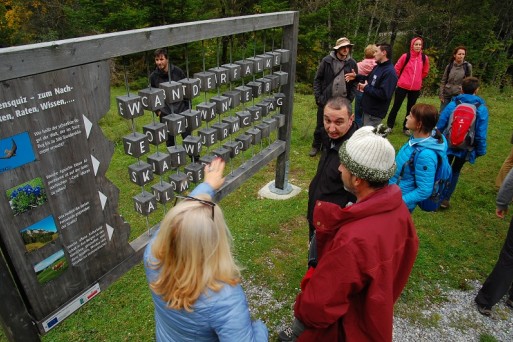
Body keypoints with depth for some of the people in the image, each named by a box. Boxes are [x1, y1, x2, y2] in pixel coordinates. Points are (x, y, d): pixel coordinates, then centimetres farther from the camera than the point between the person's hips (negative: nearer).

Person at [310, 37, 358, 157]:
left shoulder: (352, 63, -1)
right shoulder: (327, 61, -5)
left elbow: (354, 83, 6)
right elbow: (317, 79, 0)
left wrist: (350, 99, -1)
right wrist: (318, 96, -5)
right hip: (325, 100, -1)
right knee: (320, 125, 11)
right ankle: (316, 146, 29)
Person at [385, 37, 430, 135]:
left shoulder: (424, 58, 0)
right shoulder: (405, 56, -8)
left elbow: (425, 72, 14)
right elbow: (396, 69, 1)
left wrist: (417, 79, 16)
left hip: (416, 88, 3)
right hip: (402, 86, -3)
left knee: (410, 108, 10)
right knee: (396, 106, 4)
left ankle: (405, 128, 22)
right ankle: (389, 126, 16)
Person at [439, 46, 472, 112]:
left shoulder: (468, 66, -2)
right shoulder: (449, 66, 2)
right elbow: (443, 81, 6)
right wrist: (441, 94, 0)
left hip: (459, 95, -2)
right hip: (447, 95, 2)